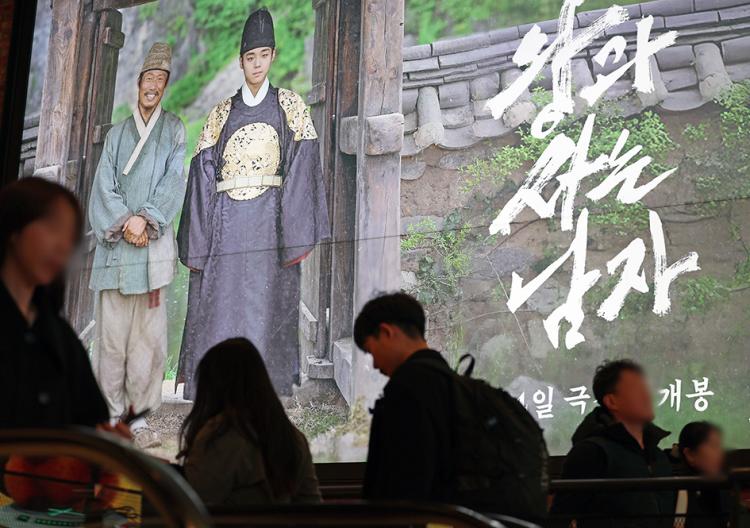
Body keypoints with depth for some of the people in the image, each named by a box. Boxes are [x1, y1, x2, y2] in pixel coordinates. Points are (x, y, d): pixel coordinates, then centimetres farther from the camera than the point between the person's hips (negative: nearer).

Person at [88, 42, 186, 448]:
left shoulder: (173, 129, 12)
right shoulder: (117, 133, 17)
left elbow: (174, 179, 0)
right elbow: (104, 185, 7)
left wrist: (146, 218, -13)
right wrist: (124, 221, -10)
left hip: (153, 244, -1)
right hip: (115, 243, 2)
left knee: (150, 331, -6)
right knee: (112, 330, -2)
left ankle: (140, 416, -1)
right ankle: (112, 414, 2)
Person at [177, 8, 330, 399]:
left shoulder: (290, 107, 11)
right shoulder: (221, 114, 16)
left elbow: (302, 167, 1)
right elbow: (203, 174, 10)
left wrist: (295, 234, -11)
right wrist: (197, 242, 0)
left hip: (268, 222, -2)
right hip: (225, 225, 2)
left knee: (264, 316, -7)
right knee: (217, 317, -4)